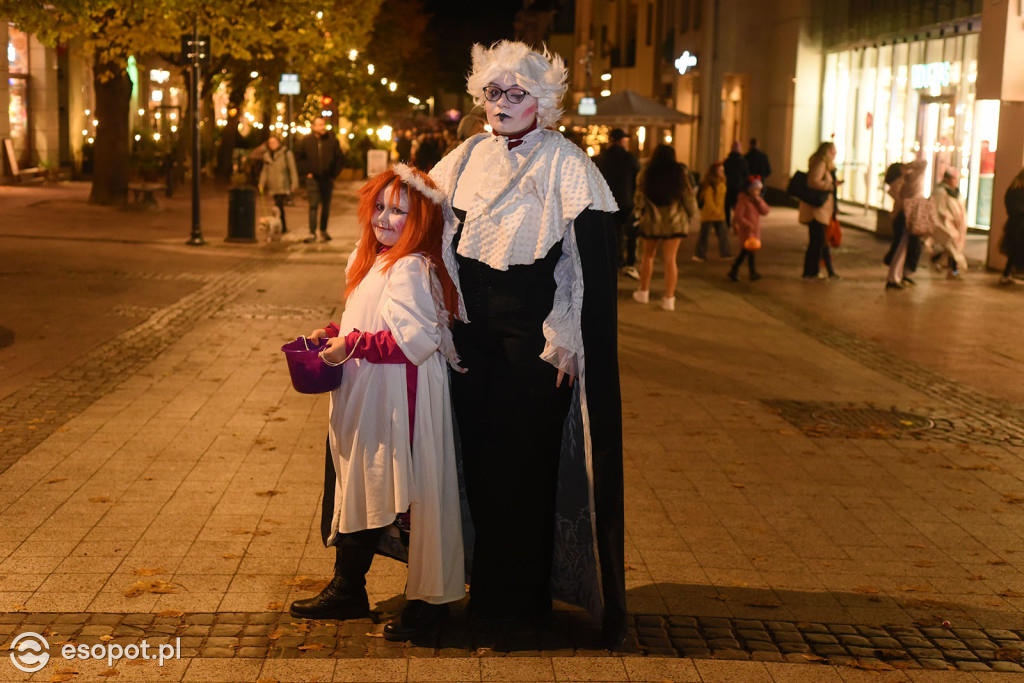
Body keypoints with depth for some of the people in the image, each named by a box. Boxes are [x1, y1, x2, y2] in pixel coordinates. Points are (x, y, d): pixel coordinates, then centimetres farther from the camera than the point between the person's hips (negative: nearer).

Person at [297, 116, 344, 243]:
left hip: (327, 179, 1)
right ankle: (312, 233, -8)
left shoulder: (332, 140, -2)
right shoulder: (306, 141, -1)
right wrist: (307, 172, 1)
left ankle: (323, 231, 25)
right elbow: (301, 158, 11)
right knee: (313, 206, -8)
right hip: (313, 178, -1)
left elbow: (340, 159, 6)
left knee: (326, 207, 10)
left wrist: (334, 174, 0)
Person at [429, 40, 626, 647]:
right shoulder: (469, 157, 9)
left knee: (524, 457, 0)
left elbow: (592, 262, -11)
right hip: (473, 326, 5)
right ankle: (484, 580, 25)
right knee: (478, 452, 10)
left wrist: (568, 339, -16)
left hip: (533, 332, -5)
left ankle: (521, 596, 14)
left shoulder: (565, 164, -6)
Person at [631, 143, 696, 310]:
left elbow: (640, 196, 0)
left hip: (651, 221, 0)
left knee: (648, 255, 18)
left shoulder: (646, 173, -2)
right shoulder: (681, 173, -2)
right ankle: (669, 299, -4)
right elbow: (688, 196, 1)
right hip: (674, 221, 0)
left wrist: (639, 214, 16)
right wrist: (692, 213, 17)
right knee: (670, 259, 0)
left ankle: (643, 292, 23)